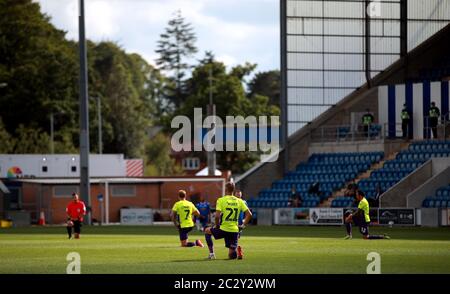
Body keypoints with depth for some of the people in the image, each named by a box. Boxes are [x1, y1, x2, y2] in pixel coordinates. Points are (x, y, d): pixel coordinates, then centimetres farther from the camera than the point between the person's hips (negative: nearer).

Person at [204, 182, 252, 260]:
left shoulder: (221, 200, -5)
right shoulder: (239, 201, 6)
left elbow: (217, 216, -16)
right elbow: (249, 214, 2)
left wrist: (217, 226, 1)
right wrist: (243, 225, 11)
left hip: (223, 229, -3)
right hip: (235, 230, 3)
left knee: (207, 231, 28)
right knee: (232, 255, 12)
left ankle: (211, 253, 18)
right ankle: (237, 251, -23)